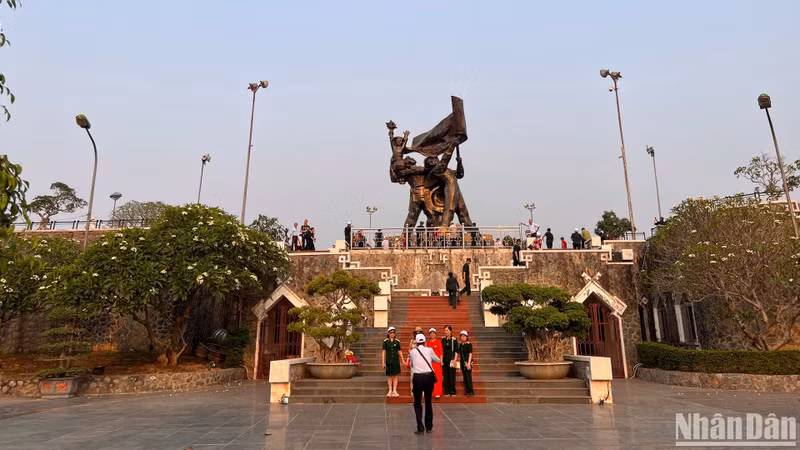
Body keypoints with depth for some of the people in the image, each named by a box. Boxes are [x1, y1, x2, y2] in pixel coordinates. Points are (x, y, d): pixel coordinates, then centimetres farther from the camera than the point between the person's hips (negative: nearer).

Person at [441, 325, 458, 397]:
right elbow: (441, 351, 11)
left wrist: (455, 359, -12)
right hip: (444, 360, 4)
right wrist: (441, 360, 5)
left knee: (452, 375, -1)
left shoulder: (454, 339, -2)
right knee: (445, 375, 4)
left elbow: (456, 351, -3)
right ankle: (447, 392, 11)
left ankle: (453, 392, 8)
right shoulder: (443, 339, 8)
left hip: (451, 359, -4)